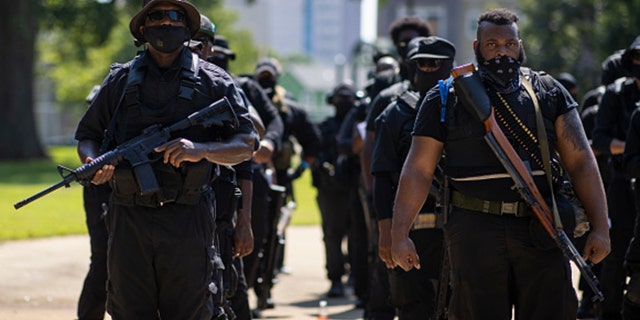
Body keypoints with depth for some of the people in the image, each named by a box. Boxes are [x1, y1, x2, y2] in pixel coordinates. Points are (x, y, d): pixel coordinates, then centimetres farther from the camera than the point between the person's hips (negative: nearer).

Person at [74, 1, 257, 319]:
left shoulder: (213, 82, 7)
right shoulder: (120, 81, 13)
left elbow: (246, 145, 4)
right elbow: (87, 135, 19)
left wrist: (200, 150, -16)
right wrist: (94, 163, -5)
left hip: (187, 221, -2)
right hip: (130, 220, 2)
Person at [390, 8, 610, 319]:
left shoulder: (548, 93, 9)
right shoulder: (446, 98, 5)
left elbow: (580, 161, 6)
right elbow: (417, 170, 3)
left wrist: (600, 227, -3)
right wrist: (399, 235, -5)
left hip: (540, 232, 2)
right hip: (476, 229, -1)